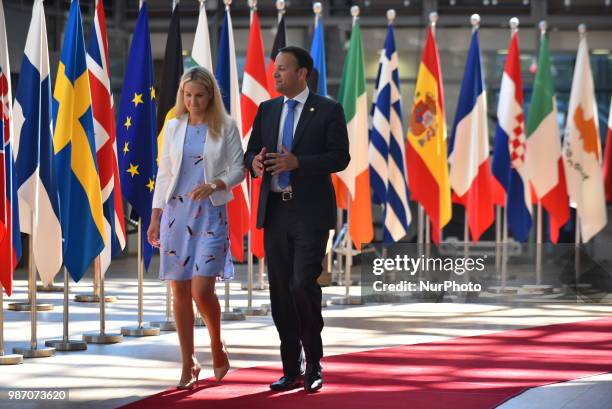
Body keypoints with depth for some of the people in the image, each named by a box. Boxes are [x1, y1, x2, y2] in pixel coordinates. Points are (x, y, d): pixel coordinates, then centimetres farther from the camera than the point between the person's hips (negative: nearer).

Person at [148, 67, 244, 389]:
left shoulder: (226, 128, 0)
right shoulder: (173, 127, 8)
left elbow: (238, 169, 0)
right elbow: (164, 174, 11)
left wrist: (215, 185, -18)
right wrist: (155, 217, 7)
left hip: (210, 214, -3)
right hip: (176, 213, 3)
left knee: (202, 290, -12)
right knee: (180, 291, 3)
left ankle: (217, 348, 15)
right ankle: (188, 364, 11)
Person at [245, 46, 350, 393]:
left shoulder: (328, 110, -2)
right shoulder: (267, 110, 13)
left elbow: (340, 156, -9)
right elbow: (251, 152, 12)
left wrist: (297, 162, -21)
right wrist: (255, 163, -12)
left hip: (310, 212, -5)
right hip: (275, 211, 5)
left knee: (303, 285, -14)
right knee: (280, 292, 5)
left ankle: (313, 362, 6)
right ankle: (292, 370, 12)